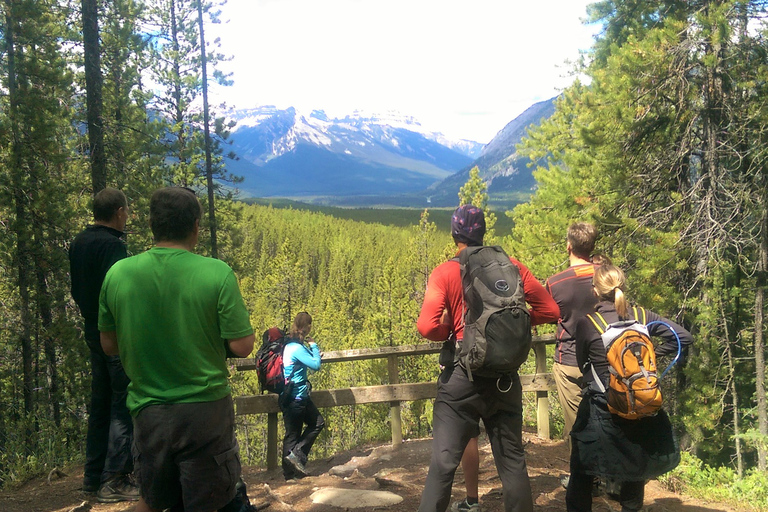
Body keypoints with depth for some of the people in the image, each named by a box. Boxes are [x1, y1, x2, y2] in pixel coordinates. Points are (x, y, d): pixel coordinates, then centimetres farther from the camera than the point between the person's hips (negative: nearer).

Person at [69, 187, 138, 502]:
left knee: (101, 402, 16)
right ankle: (114, 480, 2)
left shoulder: (79, 243, 9)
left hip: (94, 332, 9)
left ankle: (93, 475, 25)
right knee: (124, 404, -1)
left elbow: (77, 291, 16)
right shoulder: (112, 245, -19)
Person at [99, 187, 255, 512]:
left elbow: (109, 346, 4)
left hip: (148, 410, 3)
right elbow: (242, 347, -14)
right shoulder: (217, 274, -15)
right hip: (205, 409, -3)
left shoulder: (117, 274, -6)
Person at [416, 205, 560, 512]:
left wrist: (449, 331, 1)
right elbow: (550, 310, 1)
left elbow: (427, 327, -19)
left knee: (443, 464, 4)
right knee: (512, 460, 17)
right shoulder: (511, 266, 2)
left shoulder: (444, 273, -8)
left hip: (462, 376, -3)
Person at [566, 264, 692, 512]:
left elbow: (583, 365, 3)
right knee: (636, 465, 22)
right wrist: (650, 353, 3)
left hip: (602, 409, -3)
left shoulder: (586, 324, -9)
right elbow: (684, 337, -3)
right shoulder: (641, 316, -2)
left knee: (582, 473, 11)